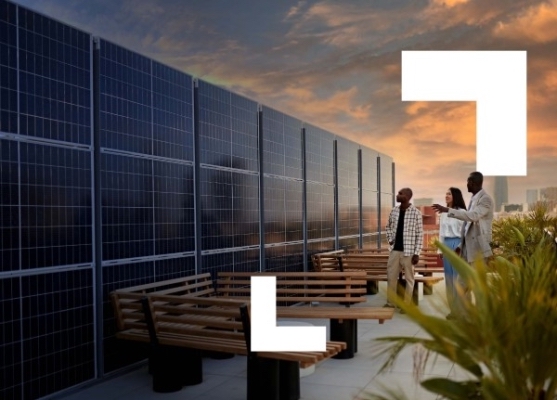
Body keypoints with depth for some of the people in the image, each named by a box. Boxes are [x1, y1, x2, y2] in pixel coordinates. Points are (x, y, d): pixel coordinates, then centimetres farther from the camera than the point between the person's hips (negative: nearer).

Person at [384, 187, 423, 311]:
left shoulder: (416, 213, -10)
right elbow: (388, 227, 22)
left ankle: (406, 305, 16)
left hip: (408, 251, -5)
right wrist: (390, 239, 6)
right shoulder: (394, 211, 5)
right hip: (394, 249, 5)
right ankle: (390, 302, 22)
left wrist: (417, 253, -11)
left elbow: (420, 234, -8)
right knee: (391, 276, 9)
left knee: (409, 278, 6)